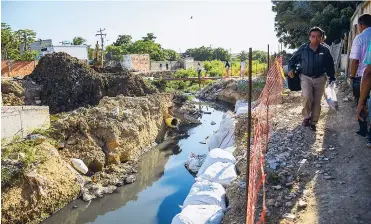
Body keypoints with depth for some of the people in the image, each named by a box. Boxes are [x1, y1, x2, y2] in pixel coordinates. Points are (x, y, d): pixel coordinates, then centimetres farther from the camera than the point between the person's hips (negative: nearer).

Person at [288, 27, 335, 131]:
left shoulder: (325, 50, -1)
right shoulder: (303, 48, -4)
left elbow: (330, 66, 8)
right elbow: (293, 60, 7)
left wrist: (332, 78, 6)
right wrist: (291, 69, -10)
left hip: (320, 79, 2)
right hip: (306, 77, -2)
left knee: (317, 102, 6)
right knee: (307, 97, -23)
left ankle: (313, 122, 22)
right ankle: (306, 117, 2)